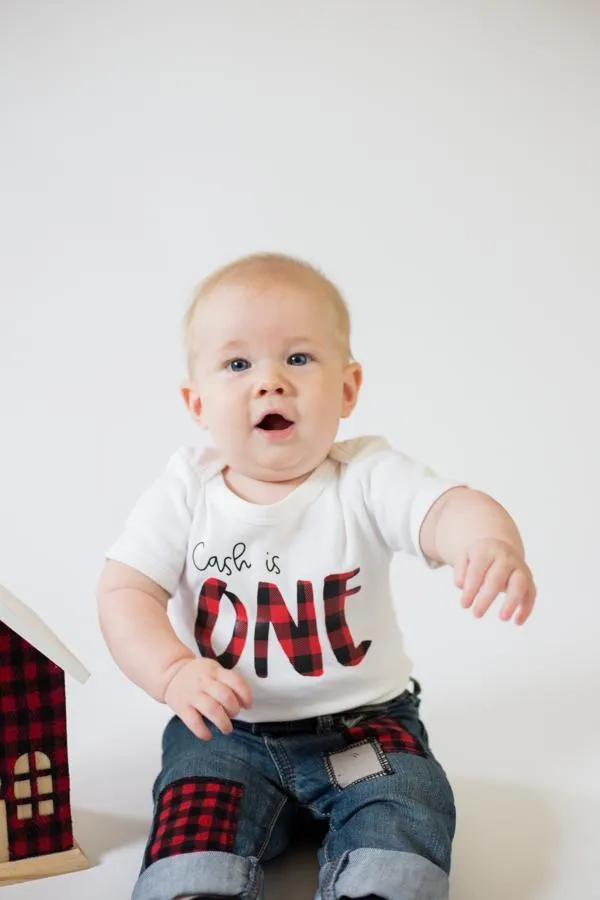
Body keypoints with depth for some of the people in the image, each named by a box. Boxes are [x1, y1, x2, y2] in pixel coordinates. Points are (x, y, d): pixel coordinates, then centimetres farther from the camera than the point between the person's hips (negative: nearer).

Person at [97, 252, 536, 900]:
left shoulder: (366, 478, -11)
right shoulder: (186, 492, -7)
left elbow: (448, 510, -28)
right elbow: (123, 593, -7)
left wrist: (492, 543, -52)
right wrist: (173, 672, -25)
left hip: (362, 721, 0)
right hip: (225, 731, 1)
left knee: (402, 832, -19)